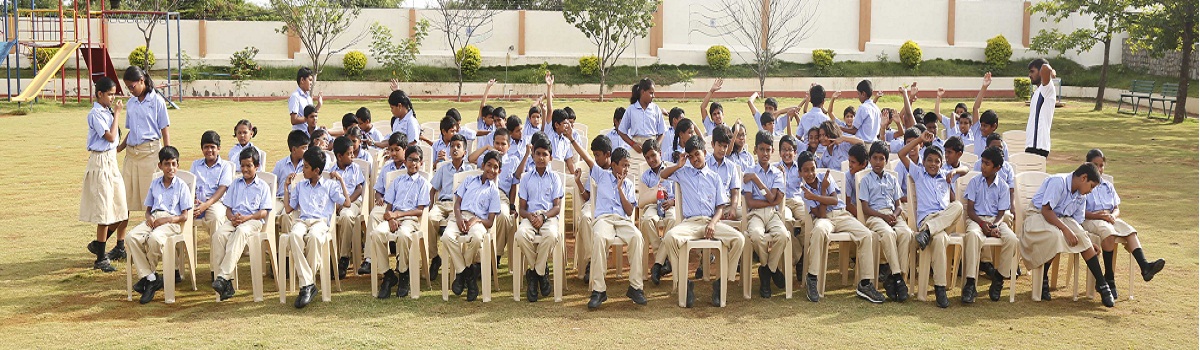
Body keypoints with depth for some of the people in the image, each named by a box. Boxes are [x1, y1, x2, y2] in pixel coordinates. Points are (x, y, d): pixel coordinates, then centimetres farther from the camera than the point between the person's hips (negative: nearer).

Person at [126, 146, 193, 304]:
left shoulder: (181, 186, 6)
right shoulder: (154, 184, 21)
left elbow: (185, 216, 0)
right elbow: (148, 209, 23)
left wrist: (165, 220, -14)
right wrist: (149, 217, -2)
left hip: (172, 221, -5)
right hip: (153, 219, 5)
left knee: (154, 238, -37)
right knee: (132, 236, -27)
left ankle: (146, 276, -12)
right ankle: (151, 278, -26)